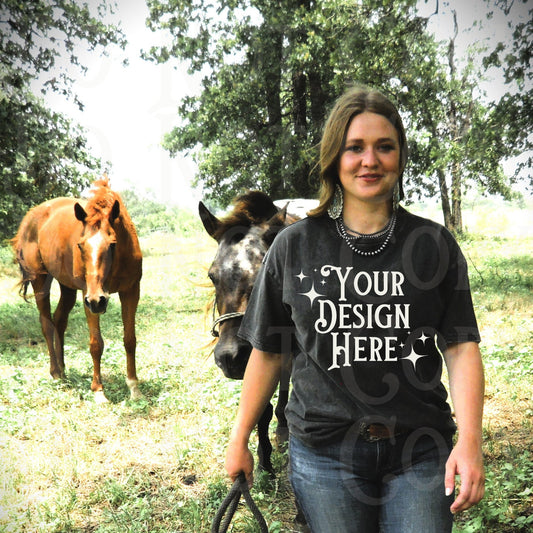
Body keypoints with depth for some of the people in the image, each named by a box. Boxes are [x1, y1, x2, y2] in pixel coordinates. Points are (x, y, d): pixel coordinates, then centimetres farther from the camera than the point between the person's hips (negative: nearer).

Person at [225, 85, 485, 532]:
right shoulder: (294, 246, 0)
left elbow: (461, 347, -3)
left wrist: (469, 441, -15)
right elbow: (268, 351, 5)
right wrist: (239, 440, 8)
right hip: (323, 453, 0)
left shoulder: (435, 245, 0)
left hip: (419, 451, 1)